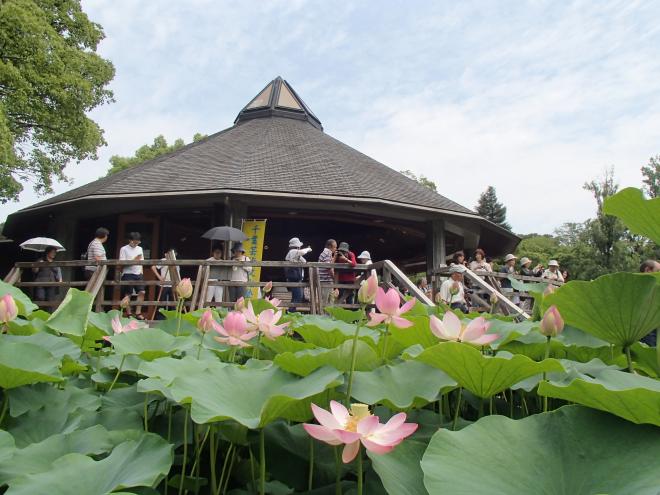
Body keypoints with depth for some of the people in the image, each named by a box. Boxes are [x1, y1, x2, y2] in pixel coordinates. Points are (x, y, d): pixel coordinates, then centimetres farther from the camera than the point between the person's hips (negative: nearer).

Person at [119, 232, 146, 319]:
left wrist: (141, 272, 9)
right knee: (128, 294, 0)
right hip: (128, 274, -5)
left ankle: (138, 313, 4)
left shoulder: (140, 248, 15)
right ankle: (128, 314, 9)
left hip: (138, 274, 5)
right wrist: (134, 260, -18)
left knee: (142, 292, -4)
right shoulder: (124, 249, -2)